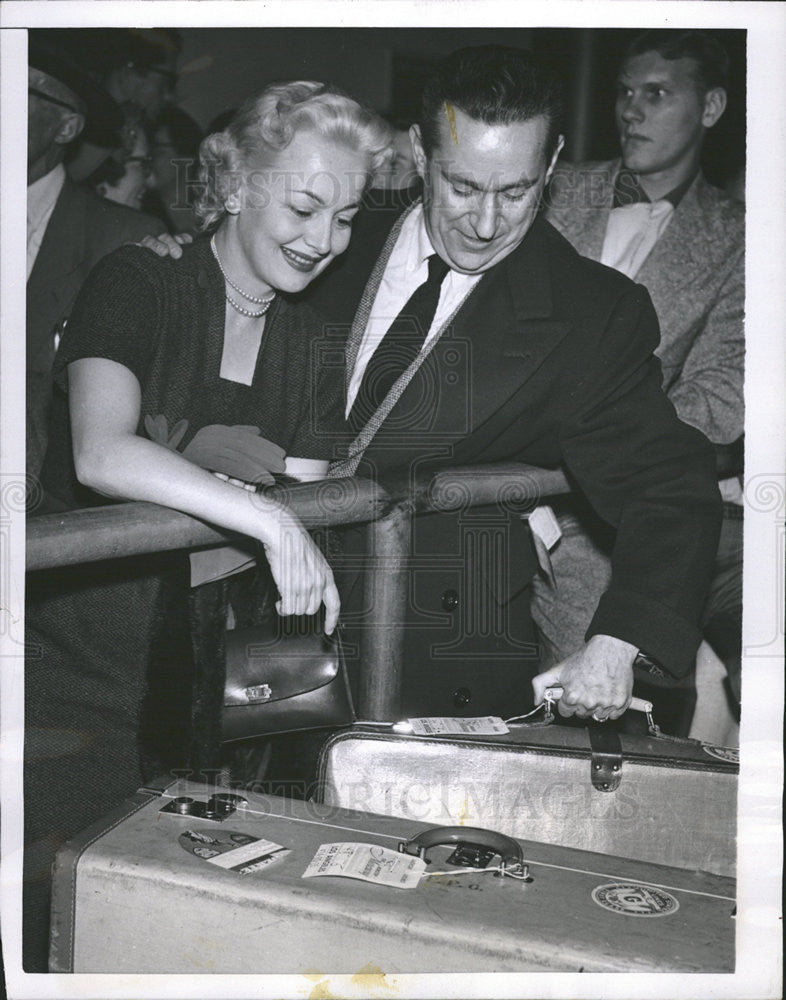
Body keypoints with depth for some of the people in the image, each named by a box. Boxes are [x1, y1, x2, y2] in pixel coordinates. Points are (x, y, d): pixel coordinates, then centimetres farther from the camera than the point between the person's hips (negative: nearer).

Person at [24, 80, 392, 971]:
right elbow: (100, 453, -23)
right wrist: (266, 517, -31)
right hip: (74, 657, -4)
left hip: (194, 672, 4)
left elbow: (301, 501, 7)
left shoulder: (313, 351, 10)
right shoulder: (136, 286, -7)